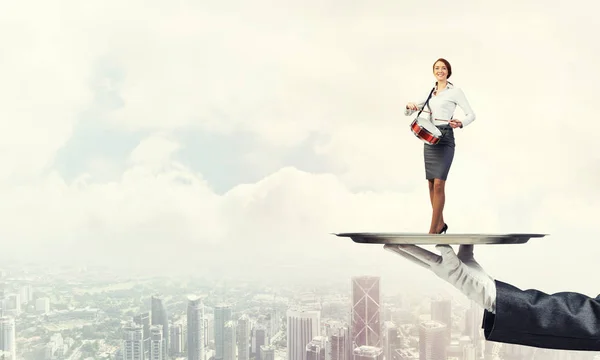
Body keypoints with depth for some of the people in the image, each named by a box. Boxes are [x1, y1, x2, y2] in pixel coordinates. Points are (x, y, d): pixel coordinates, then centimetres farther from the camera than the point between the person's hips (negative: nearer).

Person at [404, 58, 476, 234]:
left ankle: (432, 231, -13)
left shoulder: (455, 91, 0)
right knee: (431, 184, 8)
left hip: (445, 138, -6)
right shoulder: (430, 93, 15)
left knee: (438, 184, -13)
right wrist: (410, 106, -6)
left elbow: (471, 114, -1)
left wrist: (460, 124, -22)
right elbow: (407, 113, 17)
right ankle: (440, 223, 22)